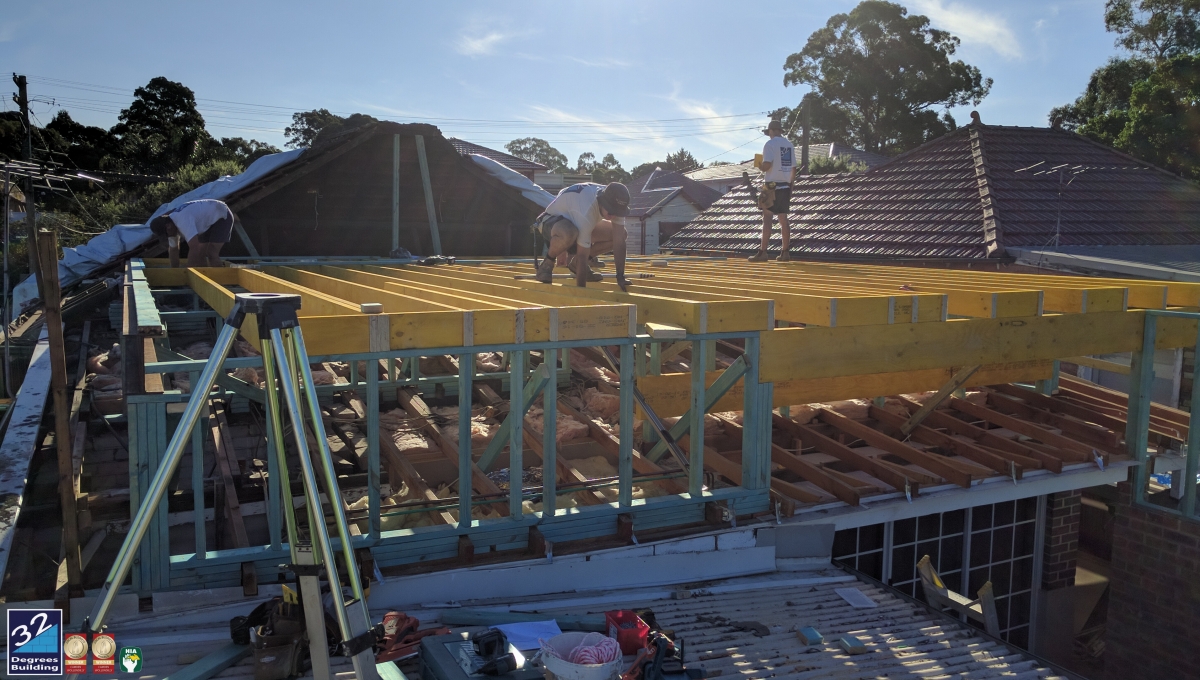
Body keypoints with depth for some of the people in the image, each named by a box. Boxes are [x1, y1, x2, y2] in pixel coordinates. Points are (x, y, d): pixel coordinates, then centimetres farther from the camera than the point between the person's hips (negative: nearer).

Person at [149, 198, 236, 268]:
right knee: (200, 254, 6)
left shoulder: (183, 221, -37)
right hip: (209, 221, 9)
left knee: (211, 254, -18)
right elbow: (173, 250, 8)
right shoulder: (171, 226, -6)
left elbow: (194, 248, -45)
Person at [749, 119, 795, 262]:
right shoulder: (789, 145, 13)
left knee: (767, 218, -7)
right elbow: (793, 169, 14)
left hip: (772, 187, -6)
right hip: (785, 187, 6)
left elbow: (767, 165, -20)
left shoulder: (770, 144, -8)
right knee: (783, 219, 10)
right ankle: (785, 252, 10)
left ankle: (762, 252, -12)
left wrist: (759, 166, 3)